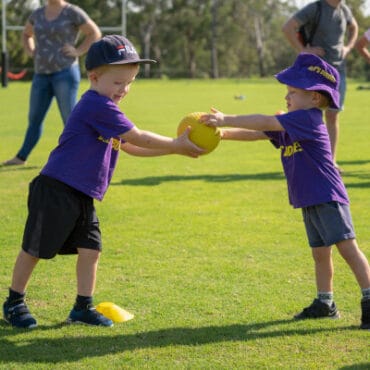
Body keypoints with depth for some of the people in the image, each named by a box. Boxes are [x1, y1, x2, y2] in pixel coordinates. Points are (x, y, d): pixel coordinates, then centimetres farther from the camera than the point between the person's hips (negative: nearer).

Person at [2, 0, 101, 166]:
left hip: (65, 73, -6)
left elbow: (95, 33, -2)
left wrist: (78, 51, -10)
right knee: (34, 118, 12)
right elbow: (26, 34, 29)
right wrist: (30, 51, 12)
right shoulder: (37, 14, 12)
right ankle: (21, 157, 20)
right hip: (41, 74, 6)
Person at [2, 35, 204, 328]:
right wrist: (176, 146, -10)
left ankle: (83, 307, 13)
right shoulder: (97, 106, -18)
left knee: (90, 249, 4)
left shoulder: (105, 109, 15)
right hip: (55, 192, -10)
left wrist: (175, 146, 10)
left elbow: (130, 147, 17)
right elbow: (137, 138, -17)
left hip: (83, 197, 10)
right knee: (35, 249, 2)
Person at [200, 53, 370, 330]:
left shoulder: (308, 119, -17)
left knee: (347, 247, -10)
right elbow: (256, 134, 12)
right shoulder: (289, 124, 13)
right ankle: (325, 303, 22)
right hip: (310, 201, 10)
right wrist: (223, 133, 0)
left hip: (328, 197, -10)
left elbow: (264, 123, -23)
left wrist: (226, 120, -22)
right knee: (320, 252, 14)